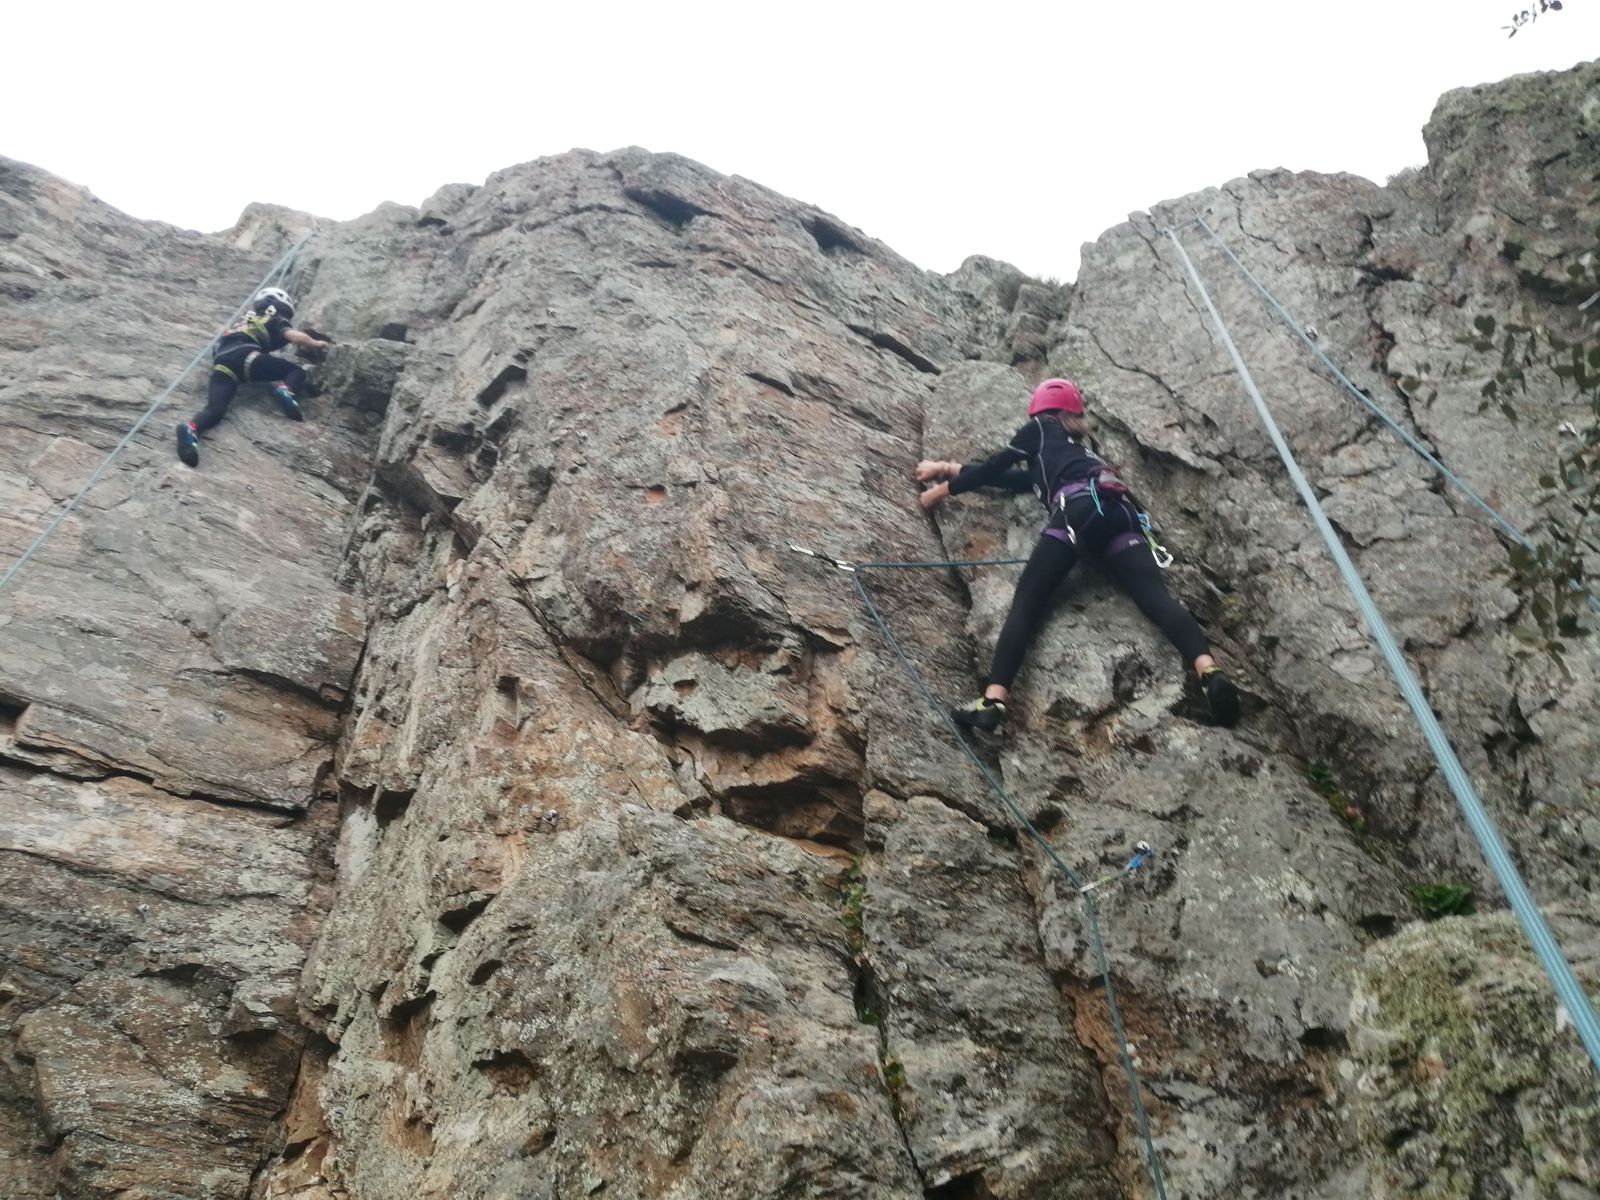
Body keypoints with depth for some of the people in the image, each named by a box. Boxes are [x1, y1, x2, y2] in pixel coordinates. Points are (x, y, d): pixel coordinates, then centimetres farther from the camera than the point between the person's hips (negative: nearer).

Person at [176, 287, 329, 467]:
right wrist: (317, 344, 22)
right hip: (245, 357, -5)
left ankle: (191, 429, -45)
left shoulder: (242, 322, 43)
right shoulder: (274, 320, 23)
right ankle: (286, 390, -22)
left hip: (221, 366, 5)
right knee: (297, 372, 12)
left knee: (215, 409, -12)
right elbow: (296, 337, 5)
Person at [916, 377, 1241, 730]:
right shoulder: (1080, 444, 45)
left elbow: (996, 466, 32)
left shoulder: (1041, 428, 29)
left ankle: (994, 700, -29)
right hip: (1121, 511, 6)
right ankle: (1210, 671, -40)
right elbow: (1018, 478, 48)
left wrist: (945, 488, 46)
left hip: (1081, 506, -6)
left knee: (1027, 601, -12)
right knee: (1156, 596, -14)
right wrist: (950, 468, 55)